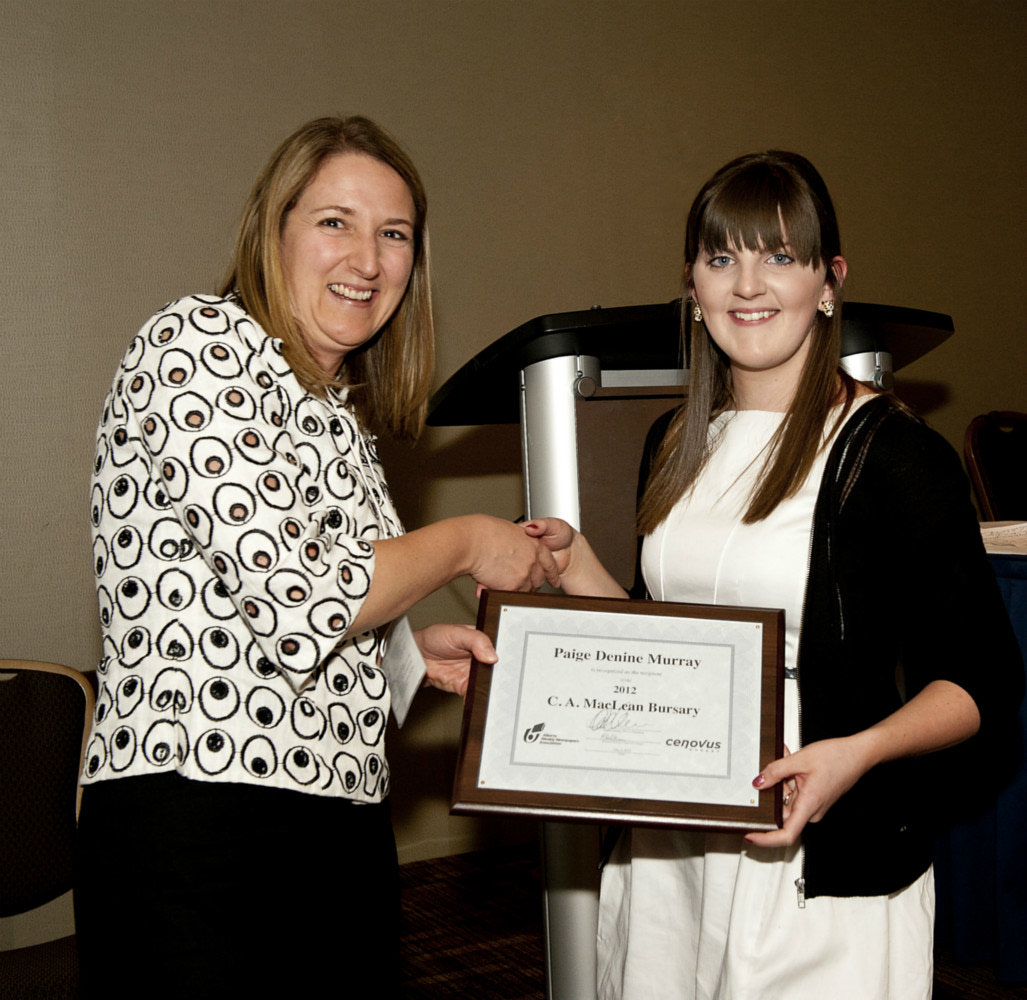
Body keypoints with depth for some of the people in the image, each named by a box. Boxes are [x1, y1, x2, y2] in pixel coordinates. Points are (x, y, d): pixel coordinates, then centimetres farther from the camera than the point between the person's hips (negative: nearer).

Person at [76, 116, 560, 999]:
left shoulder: (340, 409, 18)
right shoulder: (199, 342, -9)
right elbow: (290, 592, -19)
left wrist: (416, 645, 9)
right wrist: (465, 544, -5)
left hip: (345, 823, 9)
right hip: (195, 828, -8)